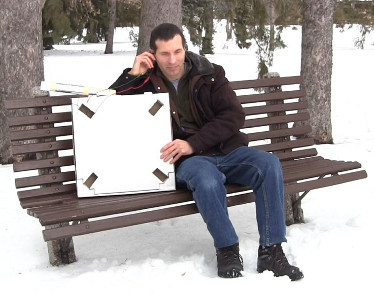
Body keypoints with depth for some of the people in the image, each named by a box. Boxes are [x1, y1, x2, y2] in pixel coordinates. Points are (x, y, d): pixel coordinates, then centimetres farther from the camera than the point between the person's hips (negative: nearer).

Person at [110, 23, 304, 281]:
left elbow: (234, 116, -5)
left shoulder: (210, 74, 2)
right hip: (187, 160, -2)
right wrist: (132, 74, -10)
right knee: (207, 180, -37)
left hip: (227, 151, 3)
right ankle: (228, 251, -17)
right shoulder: (147, 82, 3)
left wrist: (192, 143, -16)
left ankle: (271, 251, -18)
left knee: (270, 164, -24)